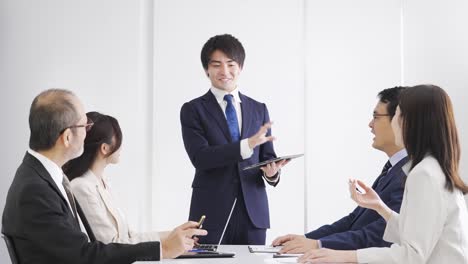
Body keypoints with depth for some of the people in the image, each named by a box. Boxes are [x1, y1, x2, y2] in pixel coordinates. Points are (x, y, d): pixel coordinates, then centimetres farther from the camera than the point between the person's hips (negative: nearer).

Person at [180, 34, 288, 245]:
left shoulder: (259, 110, 12)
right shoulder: (193, 110, 1)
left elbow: (267, 156, 11)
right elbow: (199, 157, -12)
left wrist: (271, 172, -13)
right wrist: (247, 146, -24)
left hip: (252, 212, 3)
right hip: (212, 213, -3)